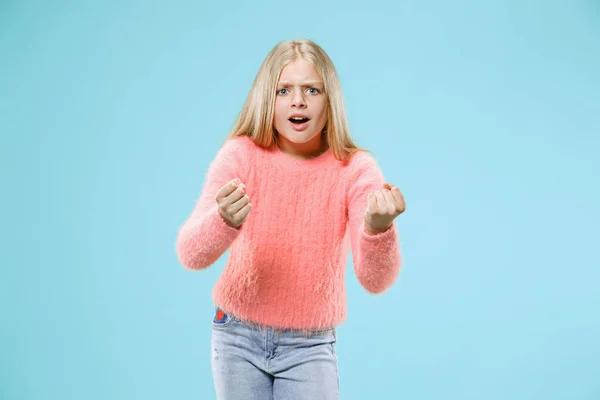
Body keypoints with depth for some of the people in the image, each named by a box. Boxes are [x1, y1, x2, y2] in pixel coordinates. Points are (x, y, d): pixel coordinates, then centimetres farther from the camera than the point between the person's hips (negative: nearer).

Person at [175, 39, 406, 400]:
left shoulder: (356, 169, -14)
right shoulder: (240, 154, -14)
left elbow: (376, 280, -25)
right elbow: (190, 255, -24)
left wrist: (378, 229, -46)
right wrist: (225, 221, -46)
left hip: (310, 345, 0)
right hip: (238, 336, 1)